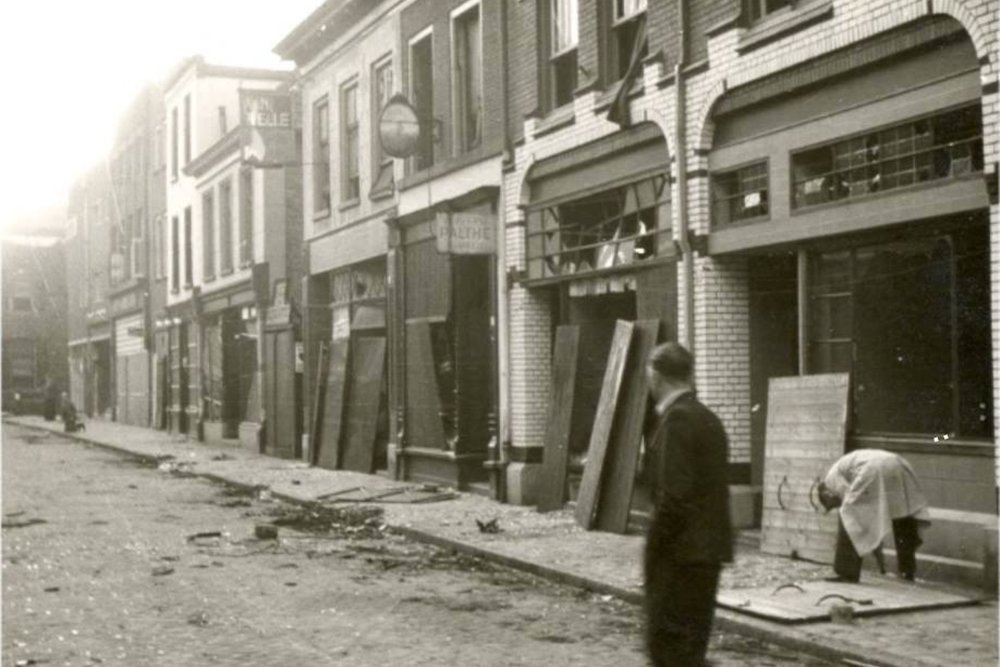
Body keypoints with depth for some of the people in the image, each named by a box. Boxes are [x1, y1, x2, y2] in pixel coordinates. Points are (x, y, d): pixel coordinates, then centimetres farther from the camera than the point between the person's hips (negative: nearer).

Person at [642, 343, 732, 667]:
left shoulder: (677, 419, -15)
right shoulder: (707, 418, 14)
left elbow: (674, 494, -21)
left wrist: (654, 547, -12)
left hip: (682, 550, -9)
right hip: (707, 546, 9)